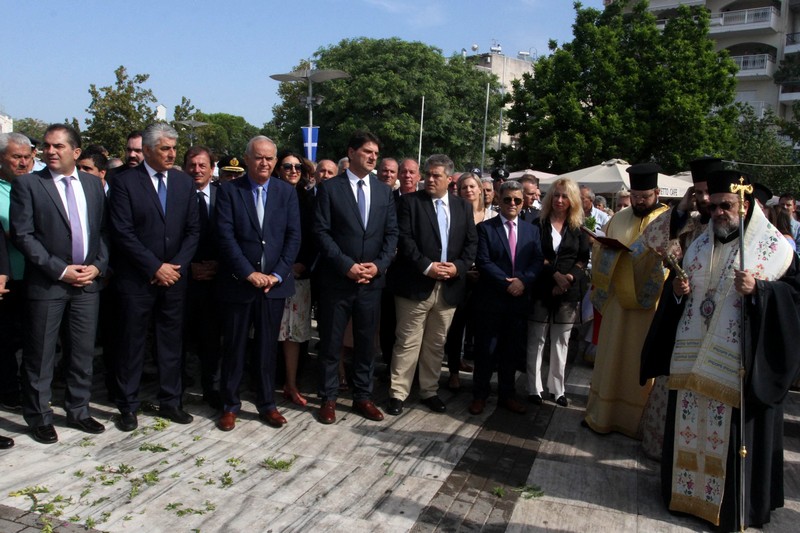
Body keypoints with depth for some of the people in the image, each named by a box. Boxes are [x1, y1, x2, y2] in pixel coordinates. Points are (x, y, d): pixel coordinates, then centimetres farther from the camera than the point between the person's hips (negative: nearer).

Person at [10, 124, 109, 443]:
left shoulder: (93, 184, 8)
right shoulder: (28, 184, -3)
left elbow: (103, 230, 10)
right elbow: (22, 235, -9)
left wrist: (98, 265, -5)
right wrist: (60, 270, -14)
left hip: (88, 281, 4)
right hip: (46, 284, -3)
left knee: (84, 352, 11)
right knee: (40, 355, 6)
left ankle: (78, 411, 26)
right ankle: (39, 418, 22)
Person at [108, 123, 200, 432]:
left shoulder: (185, 183, 7)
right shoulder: (125, 182, -5)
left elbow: (193, 230, 5)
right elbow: (122, 233, -11)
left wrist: (176, 266, -7)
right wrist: (155, 267, -14)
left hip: (174, 277, 4)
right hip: (136, 279, -3)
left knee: (172, 342, 10)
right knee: (131, 343, 6)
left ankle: (170, 402, 23)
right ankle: (128, 406, 20)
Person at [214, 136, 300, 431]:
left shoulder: (287, 192, 6)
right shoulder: (229, 190, -1)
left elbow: (293, 236, 1)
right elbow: (226, 236, -8)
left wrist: (278, 274, -8)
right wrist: (249, 273, -15)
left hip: (274, 282, 2)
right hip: (239, 282, -2)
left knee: (267, 347, 10)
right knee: (234, 347, 7)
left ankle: (267, 404, 22)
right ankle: (230, 405, 21)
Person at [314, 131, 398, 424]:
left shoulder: (384, 190, 9)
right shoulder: (330, 188, -3)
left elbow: (391, 233, 7)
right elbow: (321, 232, -8)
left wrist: (379, 265, -7)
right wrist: (346, 265, -15)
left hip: (372, 280, 3)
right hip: (337, 279, -3)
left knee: (366, 342, 11)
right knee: (330, 343, 7)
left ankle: (363, 396, 24)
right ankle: (329, 398, 20)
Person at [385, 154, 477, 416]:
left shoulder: (463, 206, 12)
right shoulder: (410, 201, 0)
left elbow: (471, 242, 9)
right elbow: (404, 239, -10)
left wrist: (458, 266, -8)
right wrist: (427, 266, -17)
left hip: (449, 286, 4)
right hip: (416, 284, -4)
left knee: (436, 344, 13)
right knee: (408, 342, 0)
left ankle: (429, 391, 24)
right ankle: (398, 393, 9)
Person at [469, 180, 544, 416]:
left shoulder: (532, 230, 12)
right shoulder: (485, 228, -1)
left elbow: (538, 261, 3)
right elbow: (483, 262, -10)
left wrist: (523, 280, -15)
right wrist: (507, 283, -16)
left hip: (519, 299, 4)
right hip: (491, 299, -3)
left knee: (512, 350, 11)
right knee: (487, 349, 4)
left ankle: (507, 394, 25)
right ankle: (480, 394, 17)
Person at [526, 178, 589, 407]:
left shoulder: (578, 228, 8)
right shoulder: (539, 224, 3)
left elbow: (583, 259, 5)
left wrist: (568, 278, -11)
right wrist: (556, 274, -14)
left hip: (568, 292, 2)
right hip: (541, 289, -2)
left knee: (561, 341, 7)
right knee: (536, 339, 2)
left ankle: (557, 388, 17)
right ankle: (534, 388, 11)